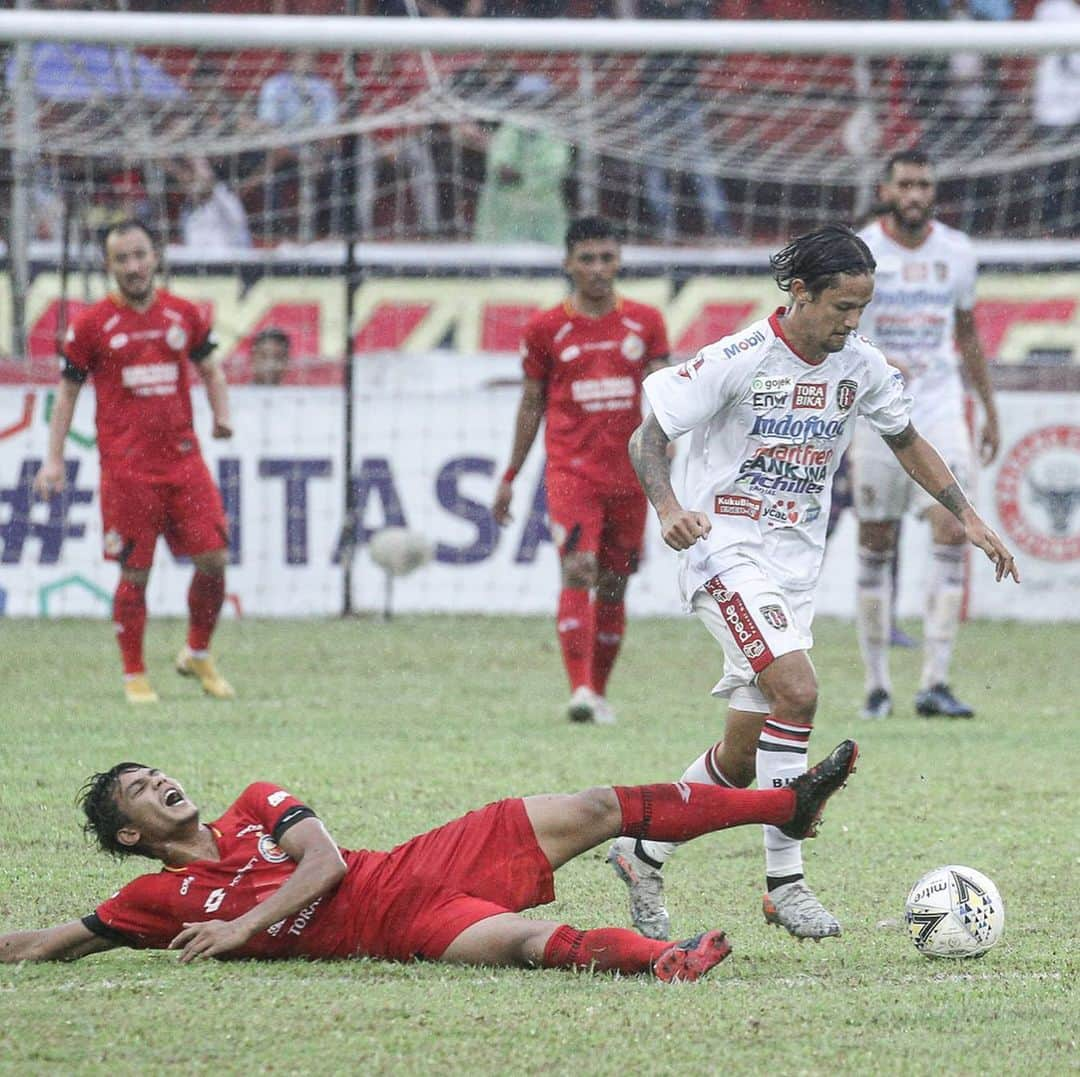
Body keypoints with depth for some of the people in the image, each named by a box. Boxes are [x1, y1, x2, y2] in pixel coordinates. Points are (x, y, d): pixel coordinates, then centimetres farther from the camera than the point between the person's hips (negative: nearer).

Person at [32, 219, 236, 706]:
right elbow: (68, 391, 6)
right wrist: (54, 459, 1)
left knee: (213, 559, -2)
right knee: (135, 574, -1)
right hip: (126, 468, -3)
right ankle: (134, 676, 12)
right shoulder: (92, 323, 0)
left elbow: (210, 369, 20)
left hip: (183, 460, 3)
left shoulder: (183, 314, 8)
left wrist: (222, 415, 1)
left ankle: (197, 654, 20)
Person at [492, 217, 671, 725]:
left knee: (614, 585, 9)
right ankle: (579, 690, -28)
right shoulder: (546, 329, 3)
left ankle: (599, 691, 23)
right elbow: (532, 404, 11)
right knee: (578, 571, -19)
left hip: (628, 474, 3)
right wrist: (510, 477, 13)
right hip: (571, 469, -3)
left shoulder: (645, 322, 7)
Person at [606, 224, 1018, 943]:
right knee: (797, 691, -26)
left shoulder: (861, 366, 2)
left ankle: (644, 855, 26)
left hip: (797, 567, 6)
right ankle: (785, 880, -19)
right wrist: (669, 508, -28)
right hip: (729, 553, -6)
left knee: (743, 755, 6)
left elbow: (907, 440, 19)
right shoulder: (740, 360, -14)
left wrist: (969, 518, 11)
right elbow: (649, 437, -10)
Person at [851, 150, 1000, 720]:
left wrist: (989, 407, 18)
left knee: (952, 535, -12)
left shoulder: (956, 251, 4)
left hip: (939, 408, 2)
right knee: (875, 546, 3)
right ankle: (877, 684, 14)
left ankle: (934, 683, -11)